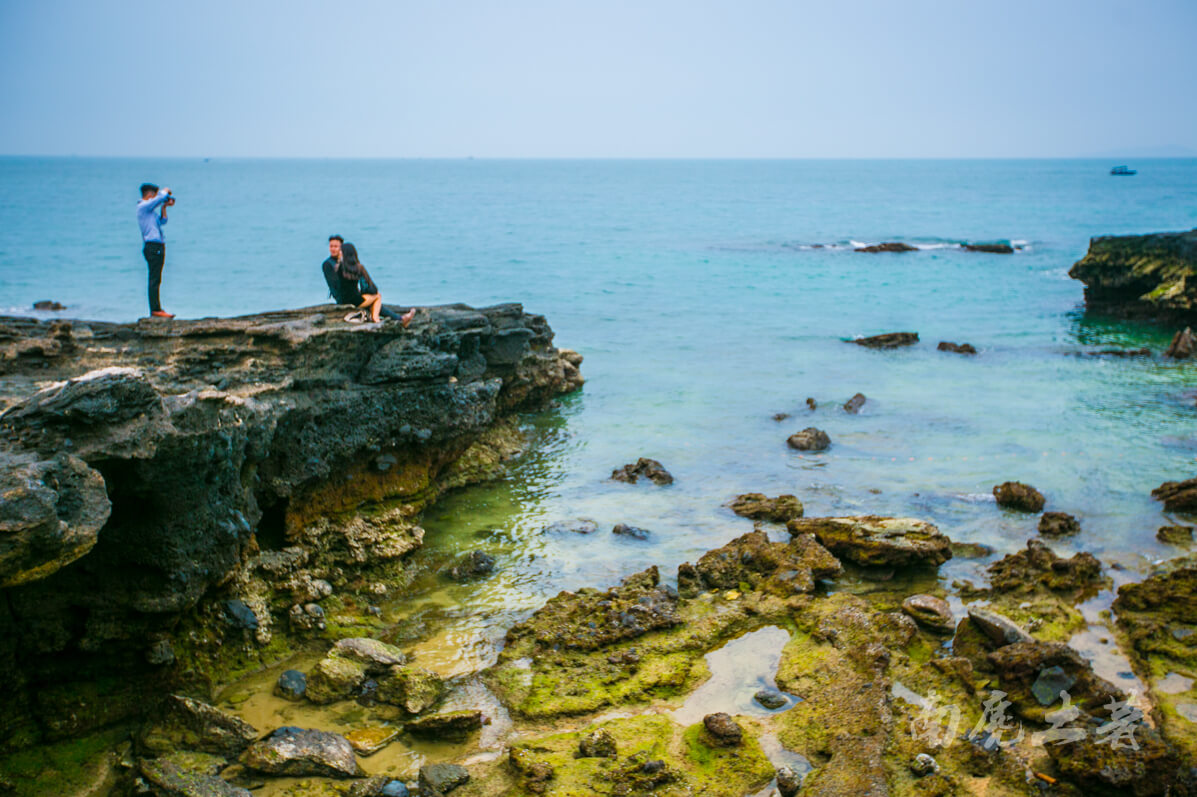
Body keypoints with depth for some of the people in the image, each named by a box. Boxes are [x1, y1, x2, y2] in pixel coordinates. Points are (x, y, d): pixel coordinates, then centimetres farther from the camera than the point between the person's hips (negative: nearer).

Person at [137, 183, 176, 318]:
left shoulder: (150, 209, 21)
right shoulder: (143, 206, -8)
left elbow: (162, 221, 27)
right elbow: (161, 197, -14)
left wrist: (164, 207, 17)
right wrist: (165, 191, 7)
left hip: (157, 246, 10)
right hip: (152, 246, -10)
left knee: (156, 280, 10)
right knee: (154, 279, -11)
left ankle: (157, 308, 13)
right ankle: (155, 310, -13)